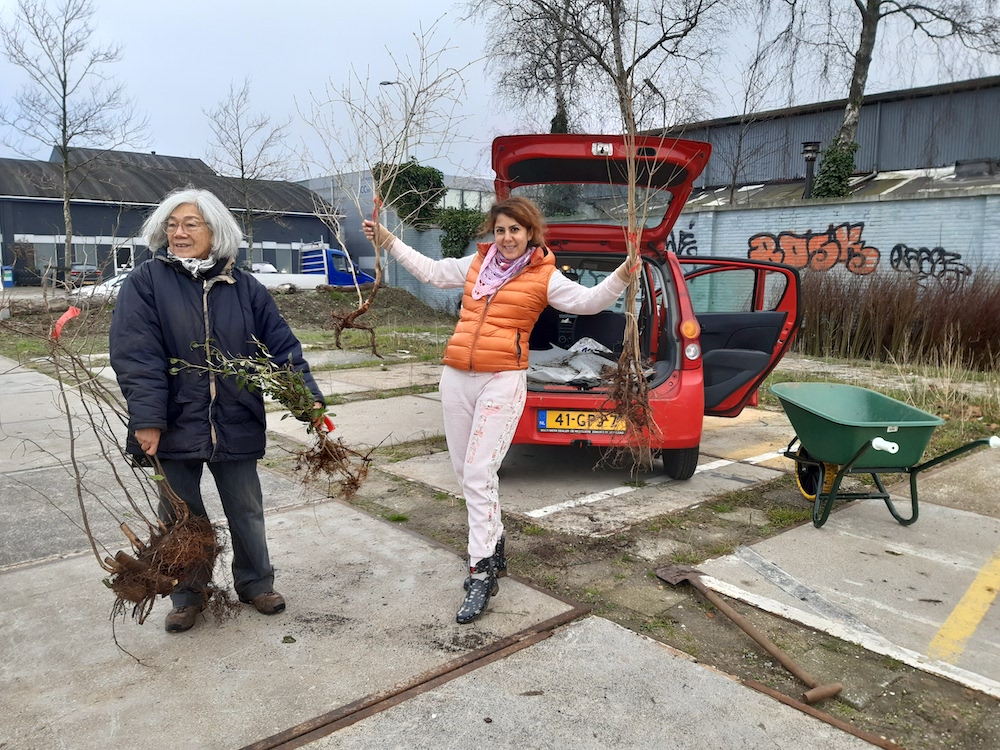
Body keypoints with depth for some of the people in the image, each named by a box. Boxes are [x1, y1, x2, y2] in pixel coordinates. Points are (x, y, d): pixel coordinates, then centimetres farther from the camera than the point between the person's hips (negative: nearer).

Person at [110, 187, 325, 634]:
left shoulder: (245, 289, 1)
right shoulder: (146, 282, -6)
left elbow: (281, 346, -1)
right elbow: (138, 356, -13)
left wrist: (307, 396, -11)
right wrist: (147, 420, -21)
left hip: (236, 426, 2)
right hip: (173, 427, -1)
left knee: (246, 513, 15)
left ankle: (255, 584, 36)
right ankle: (188, 595, 34)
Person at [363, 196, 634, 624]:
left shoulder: (544, 277, 2)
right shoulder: (476, 264, 14)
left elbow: (587, 301, -8)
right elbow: (429, 271, 25)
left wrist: (622, 275, -23)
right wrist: (387, 241, 26)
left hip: (502, 381, -6)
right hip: (456, 378, 6)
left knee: (478, 474, -12)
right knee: (464, 470, 12)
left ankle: (481, 574, -3)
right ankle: (493, 543, 32)